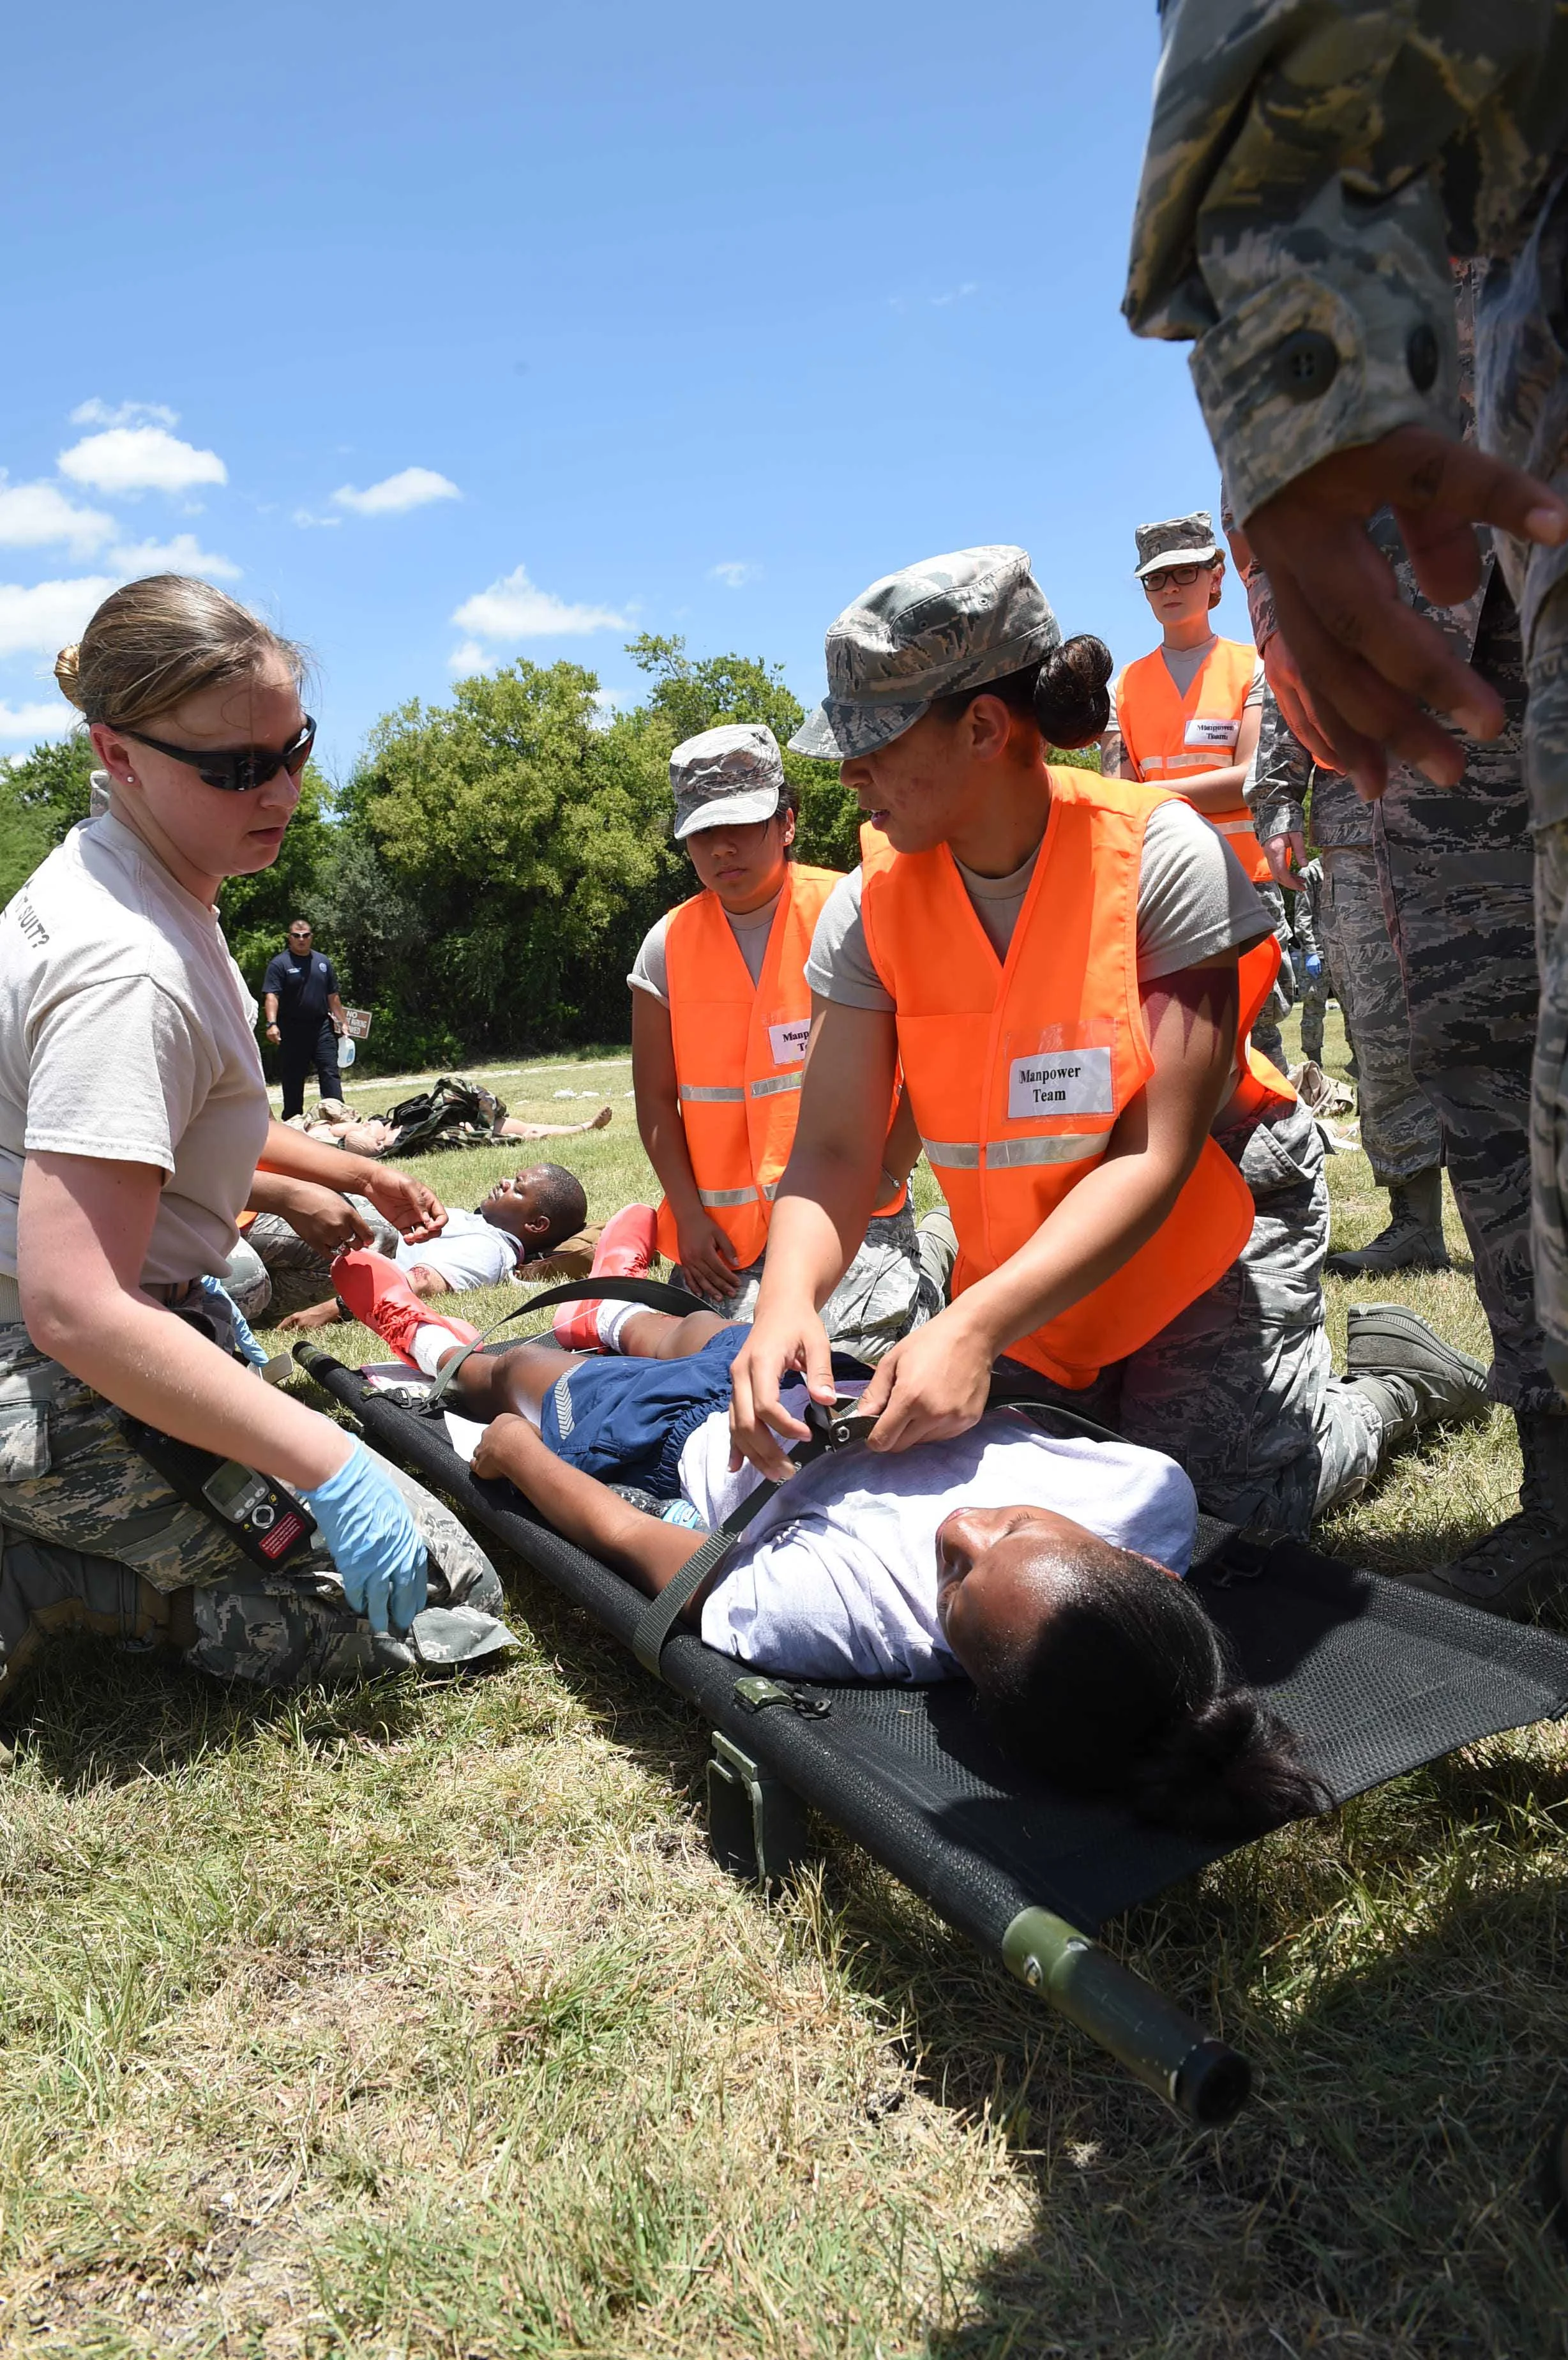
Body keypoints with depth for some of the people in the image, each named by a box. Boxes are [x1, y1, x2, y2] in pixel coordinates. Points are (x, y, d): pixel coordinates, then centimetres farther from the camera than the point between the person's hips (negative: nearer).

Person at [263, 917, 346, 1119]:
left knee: (330, 1072, -4)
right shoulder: (279, 964, -3)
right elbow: (271, 996, -14)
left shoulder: (323, 962, 13)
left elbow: (332, 996, 18)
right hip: (292, 1030, -3)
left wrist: (342, 1021, 15)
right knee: (293, 1078, 4)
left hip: (322, 1027, 3)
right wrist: (272, 1023, -28)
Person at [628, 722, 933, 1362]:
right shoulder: (667, 945, 7)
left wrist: (882, 1183, -10)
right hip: (721, 1233, 4)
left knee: (856, 1360, -19)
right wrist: (690, 1216, -1)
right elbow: (656, 1100, 8)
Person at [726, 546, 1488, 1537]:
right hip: (1028, 1277, 5)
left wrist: (975, 1327, -39)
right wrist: (789, 1297, -38)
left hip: (1205, 1236, -4)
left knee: (1216, 1508, -14)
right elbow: (835, 1151, -16)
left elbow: (1155, 1155, -27)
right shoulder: (872, 908, -11)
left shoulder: (1159, 855, -23)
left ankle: (1395, 1379, 17)